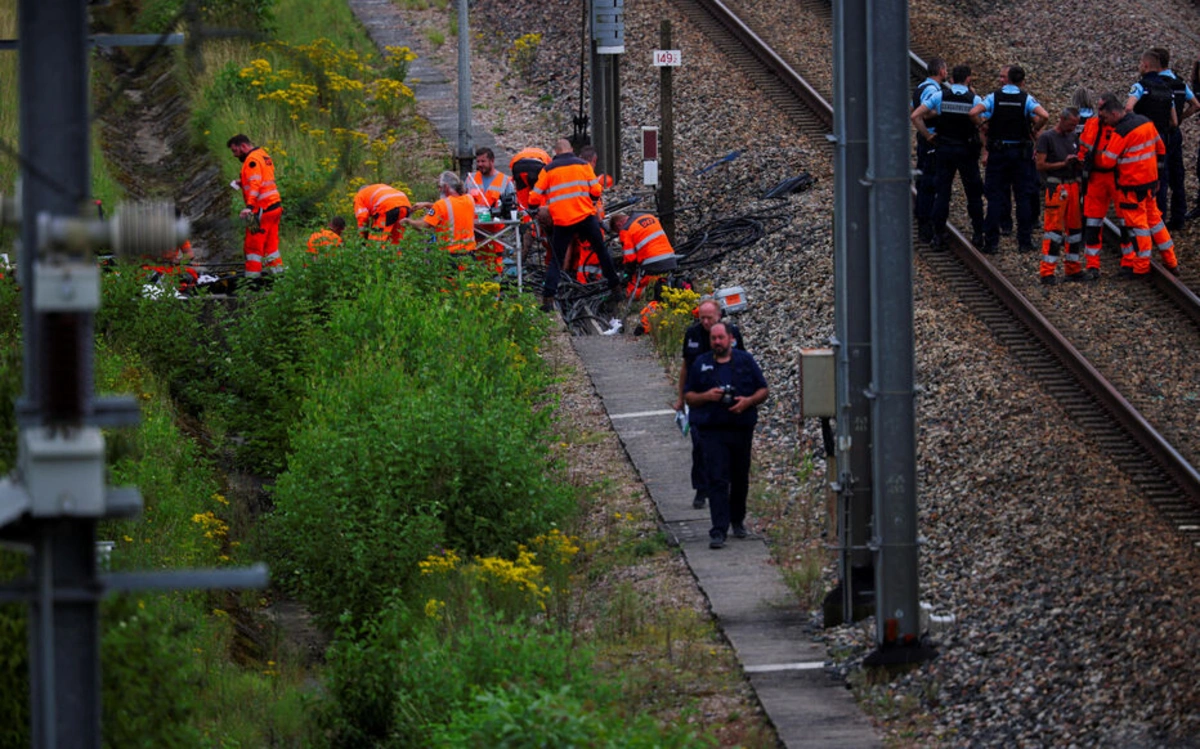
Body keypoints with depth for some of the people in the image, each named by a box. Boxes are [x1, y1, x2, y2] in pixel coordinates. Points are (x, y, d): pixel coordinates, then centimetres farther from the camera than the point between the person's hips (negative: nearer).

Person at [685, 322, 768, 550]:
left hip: (742, 428, 1)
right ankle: (719, 531, -15)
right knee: (717, 480, -11)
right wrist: (706, 396, -12)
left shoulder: (745, 361, 6)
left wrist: (748, 401, -13)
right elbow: (689, 396, 10)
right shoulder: (701, 364, 7)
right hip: (712, 431, -1)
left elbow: (763, 390, 8)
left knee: (740, 479, 12)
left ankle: (737, 520, 34)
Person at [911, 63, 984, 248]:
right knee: (974, 193, 9)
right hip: (967, 150, -1)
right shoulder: (974, 99, -5)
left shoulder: (939, 96, -3)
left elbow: (916, 116, -8)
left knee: (941, 193, 4)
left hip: (943, 149, 1)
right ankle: (978, 234, 10)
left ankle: (938, 235, 2)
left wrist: (928, 135, -2)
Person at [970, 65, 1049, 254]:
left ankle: (991, 242, 2)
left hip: (997, 152, 0)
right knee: (1023, 197, 6)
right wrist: (1034, 130, 0)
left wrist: (982, 125, 1)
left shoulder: (993, 97, -3)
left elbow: (973, 113, -17)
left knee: (994, 197, 4)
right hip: (1021, 152, 0)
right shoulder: (1027, 99, -4)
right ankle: (1025, 241, 6)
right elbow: (1044, 116, -18)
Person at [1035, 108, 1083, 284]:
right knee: (1053, 228, -8)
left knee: (1074, 228, 9)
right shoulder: (1047, 137, -4)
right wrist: (1063, 164, -16)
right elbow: (1040, 165, -10)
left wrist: (1079, 162, 2)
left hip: (1073, 185, 7)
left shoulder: (1073, 138, 15)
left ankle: (1073, 269, 18)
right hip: (1055, 187, -7)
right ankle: (1047, 272, -6)